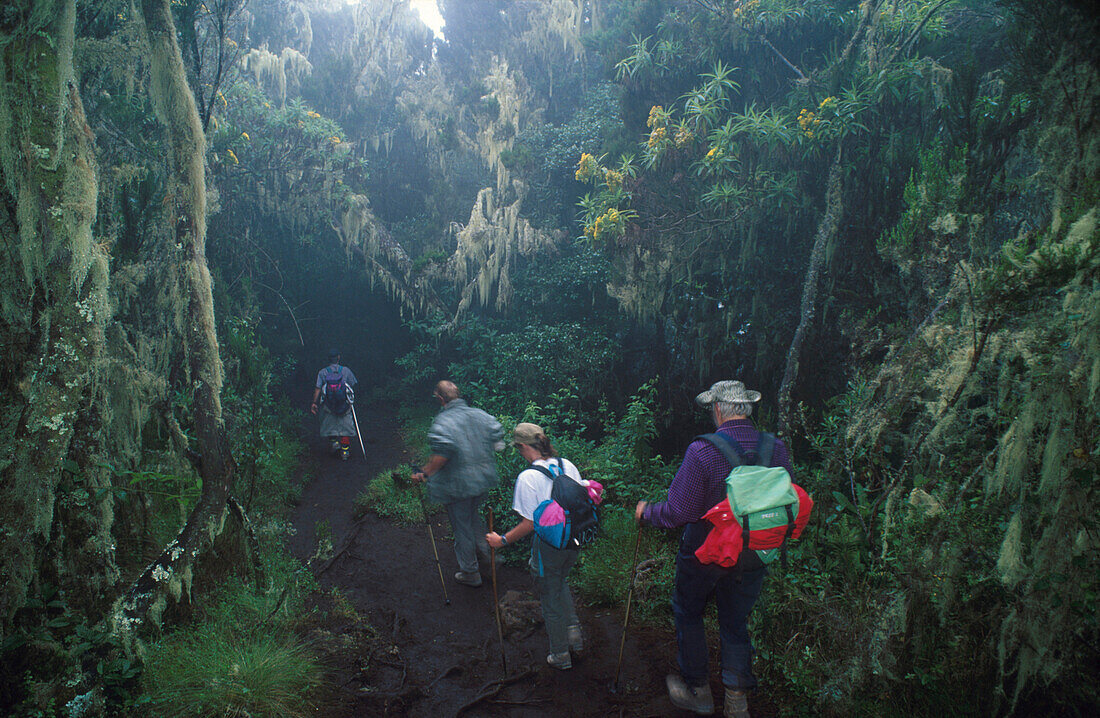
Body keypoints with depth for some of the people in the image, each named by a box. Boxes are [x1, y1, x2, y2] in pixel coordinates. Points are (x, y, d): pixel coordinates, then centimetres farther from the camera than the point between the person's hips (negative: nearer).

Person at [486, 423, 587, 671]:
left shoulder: (528, 478, -21)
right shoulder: (567, 465, -4)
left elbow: (529, 523, -19)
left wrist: (503, 540, -7)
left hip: (548, 545, -6)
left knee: (551, 599, 14)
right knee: (561, 582, 33)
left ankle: (561, 657, 29)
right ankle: (573, 631, 26)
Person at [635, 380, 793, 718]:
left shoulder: (702, 451, -24)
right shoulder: (777, 449, -10)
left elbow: (678, 512, -21)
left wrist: (646, 512, -2)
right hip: (752, 559, 4)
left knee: (687, 614, 19)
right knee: (736, 623, 20)